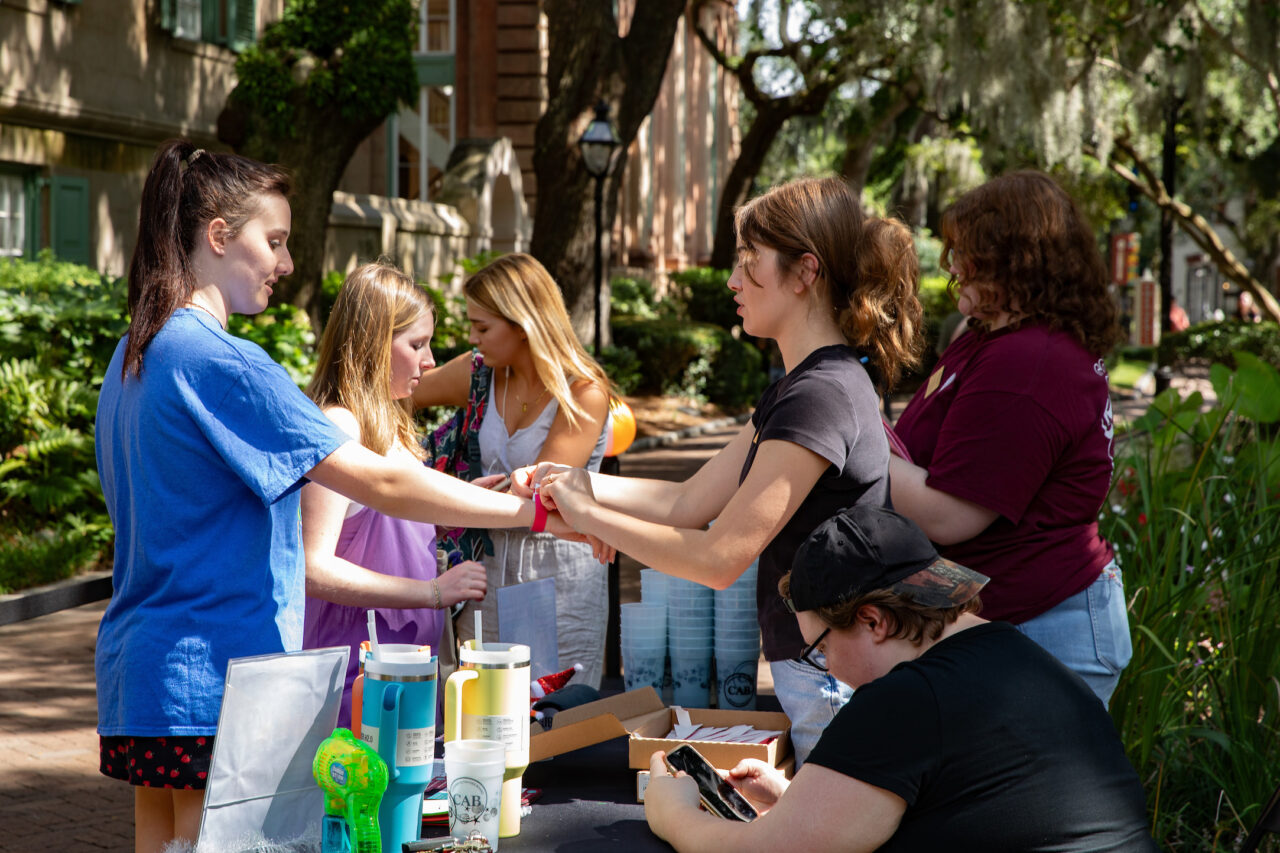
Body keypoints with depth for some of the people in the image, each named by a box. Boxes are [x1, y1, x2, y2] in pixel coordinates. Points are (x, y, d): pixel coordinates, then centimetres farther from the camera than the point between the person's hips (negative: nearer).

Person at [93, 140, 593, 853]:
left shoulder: (134, 356, 13)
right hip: (211, 680, -10)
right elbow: (379, 482, -19)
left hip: (140, 670, 10)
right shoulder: (220, 361, -16)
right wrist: (534, 512, -14)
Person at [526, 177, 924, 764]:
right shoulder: (798, 386, 13)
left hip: (833, 687, -10)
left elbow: (718, 558, -22)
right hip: (806, 676, 10)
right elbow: (689, 502, 13)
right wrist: (572, 481, 5)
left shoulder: (822, 395, -21)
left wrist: (589, 515, -12)